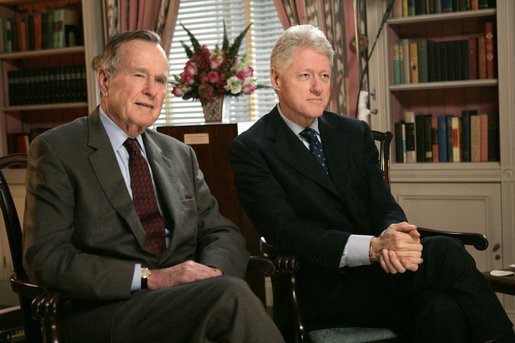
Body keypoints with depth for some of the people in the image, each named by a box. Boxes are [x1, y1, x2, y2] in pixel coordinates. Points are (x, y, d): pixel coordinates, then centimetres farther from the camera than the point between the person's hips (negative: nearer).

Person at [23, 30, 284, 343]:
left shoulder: (180, 155, 19)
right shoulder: (57, 150, 2)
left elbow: (224, 234, 16)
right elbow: (46, 258, -7)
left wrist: (210, 276, -9)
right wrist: (148, 278, -18)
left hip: (187, 301, 5)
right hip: (106, 312, -5)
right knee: (232, 296, -31)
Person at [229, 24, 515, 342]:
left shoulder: (356, 133, 15)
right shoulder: (250, 149, -2)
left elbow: (384, 205, 8)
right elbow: (284, 232, -13)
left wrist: (394, 233, -19)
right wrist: (373, 247, -25)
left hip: (378, 269, 5)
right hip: (320, 290, -4)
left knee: (442, 310, -29)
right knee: (448, 254, -24)